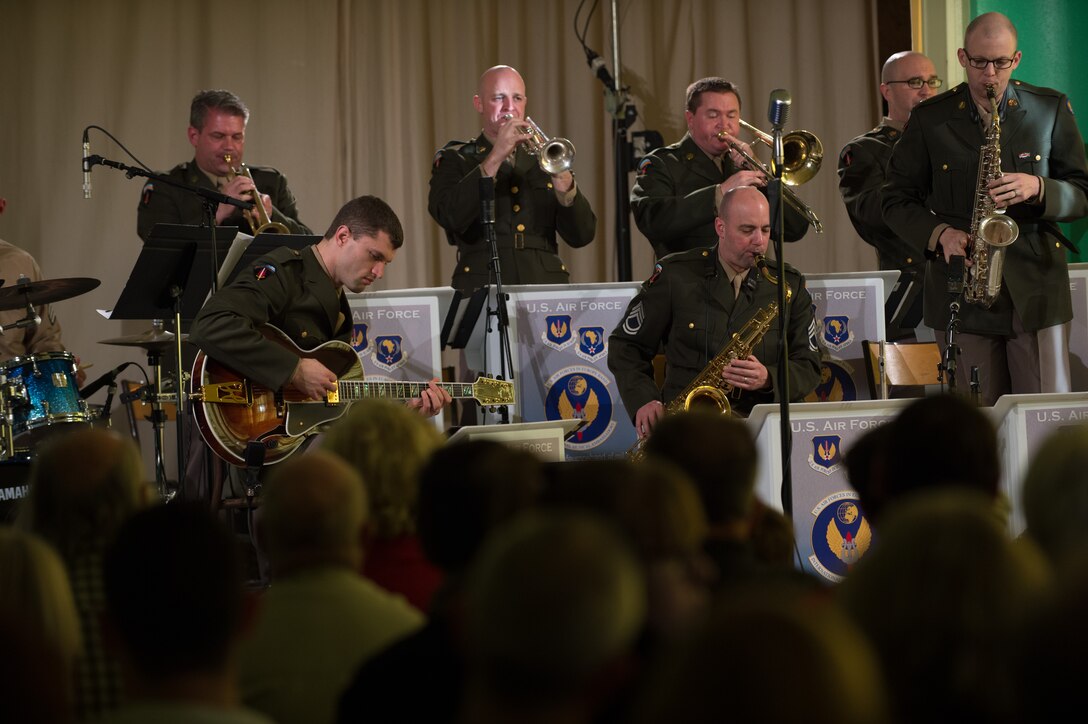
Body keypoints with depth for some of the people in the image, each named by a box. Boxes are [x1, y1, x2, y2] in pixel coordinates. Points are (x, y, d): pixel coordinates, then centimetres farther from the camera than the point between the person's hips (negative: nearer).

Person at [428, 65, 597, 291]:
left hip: (545, 283, 2)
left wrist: (563, 182, -7)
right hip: (484, 288, -2)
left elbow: (582, 235, 9)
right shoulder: (455, 159, 13)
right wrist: (495, 158, -12)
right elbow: (450, 217, -9)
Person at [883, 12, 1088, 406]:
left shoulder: (1051, 109, 6)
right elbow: (897, 200, 9)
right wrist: (939, 234, -10)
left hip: (1036, 288, 0)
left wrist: (1038, 189, -15)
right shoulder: (929, 119, 6)